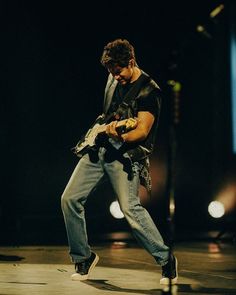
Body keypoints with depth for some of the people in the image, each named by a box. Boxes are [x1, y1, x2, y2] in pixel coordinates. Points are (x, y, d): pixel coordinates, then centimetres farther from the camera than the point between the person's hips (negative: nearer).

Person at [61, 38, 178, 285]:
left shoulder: (149, 91, -12)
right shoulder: (114, 79, 11)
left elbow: (142, 131, -18)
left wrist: (119, 136, -35)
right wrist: (101, 127, 6)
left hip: (125, 154, -7)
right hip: (97, 147, 7)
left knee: (130, 208, -18)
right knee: (70, 198, -1)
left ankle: (166, 260, -3)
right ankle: (83, 257, 14)